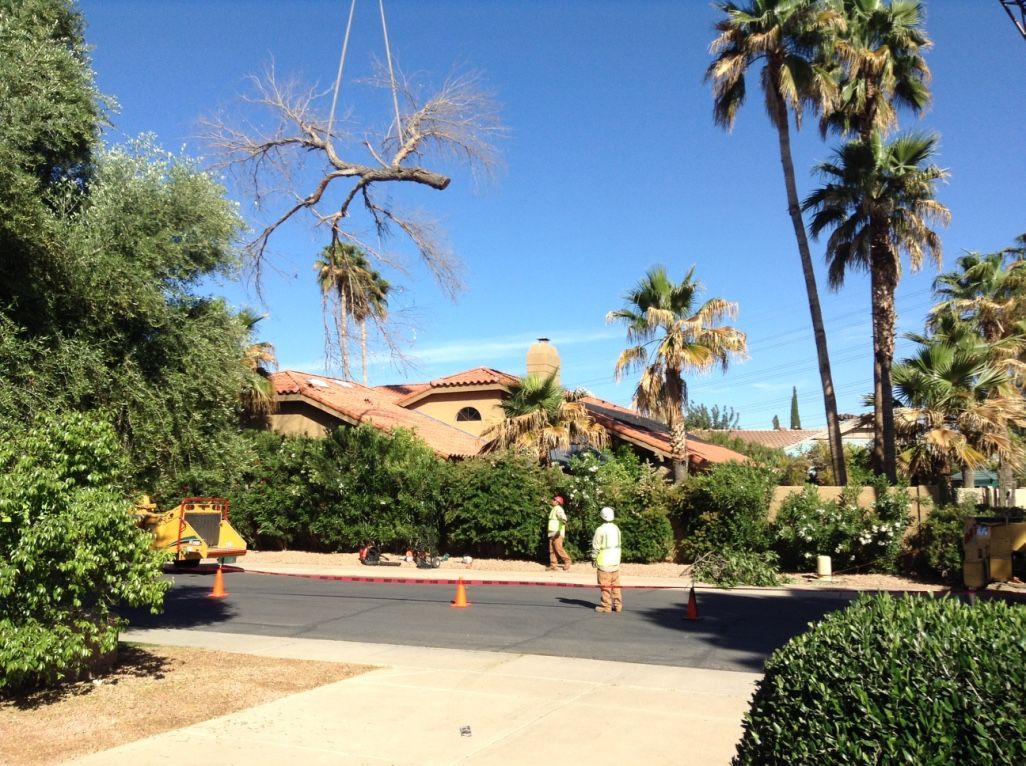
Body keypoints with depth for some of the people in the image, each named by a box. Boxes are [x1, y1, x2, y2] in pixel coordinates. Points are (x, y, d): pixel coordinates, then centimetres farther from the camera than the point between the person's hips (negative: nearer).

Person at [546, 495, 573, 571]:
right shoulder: (553, 509, 20)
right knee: (552, 550, 4)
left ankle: (567, 561, 1)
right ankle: (553, 565, 4)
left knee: (558, 548, -12)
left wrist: (559, 530, -39)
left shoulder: (558, 509, -10)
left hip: (557, 533, -9)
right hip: (552, 533, 9)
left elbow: (563, 518, -27)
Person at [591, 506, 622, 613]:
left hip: (604, 561, -6)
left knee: (605, 584, 0)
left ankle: (606, 606, 3)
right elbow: (618, 544, 12)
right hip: (615, 560, 6)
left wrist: (593, 558, 1)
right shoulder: (616, 528, 7)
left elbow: (596, 546, -11)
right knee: (615, 584, 12)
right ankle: (618, 605, 15)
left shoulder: (600, 529, -14)